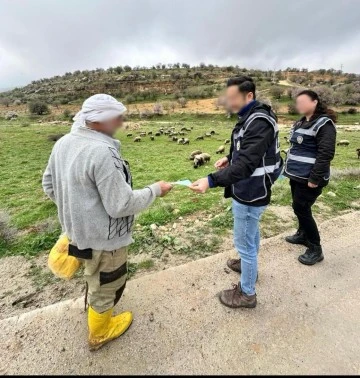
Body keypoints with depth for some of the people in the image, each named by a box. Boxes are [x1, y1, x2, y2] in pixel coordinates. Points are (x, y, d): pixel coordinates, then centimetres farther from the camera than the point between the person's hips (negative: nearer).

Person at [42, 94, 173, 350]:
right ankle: (99, 333, 45)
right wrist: (155, 190, -15)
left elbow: (49, 185, 9)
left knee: (96, 278, 33)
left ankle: (96, 309, 61)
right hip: (102, 238, -8)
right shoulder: (102, 152, -30)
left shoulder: (63, 143, -1)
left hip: (78, 229, 9)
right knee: (106, 286, 18)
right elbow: (121, 205, -28)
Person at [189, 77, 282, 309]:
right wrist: (230, 158, 3)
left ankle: (247, 293, 26)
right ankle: (249, 264, 53)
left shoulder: (259, 122, -25)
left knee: (244, 243, 4)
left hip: (250, 194, -11)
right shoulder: (253, 117, 8)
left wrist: (211, 181, -43)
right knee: (252, 232, 28)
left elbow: (246, 164, -35)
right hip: (253, 190, 11)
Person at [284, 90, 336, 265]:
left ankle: (315, 249, 10)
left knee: (301, 209, -5)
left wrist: (314, 178, -23)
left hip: (309, 178, -8)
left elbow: (326, 154, -21)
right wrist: (288, 167, 19)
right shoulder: (301, 123, 13)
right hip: (297, 175, 9)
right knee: (299, 207, 17)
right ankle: (303, 234, 38)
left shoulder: (324, 124, -15)